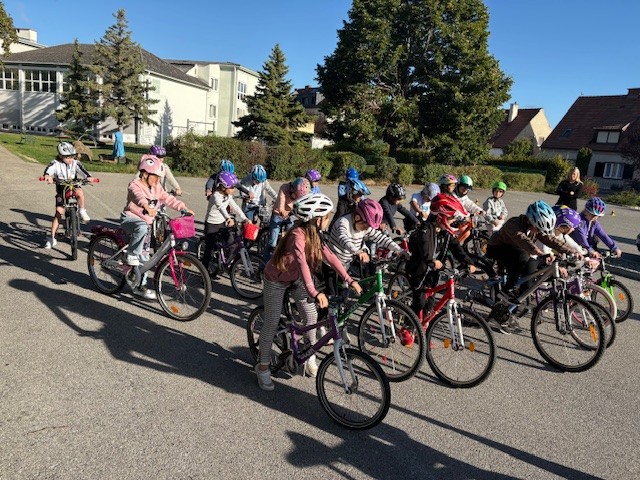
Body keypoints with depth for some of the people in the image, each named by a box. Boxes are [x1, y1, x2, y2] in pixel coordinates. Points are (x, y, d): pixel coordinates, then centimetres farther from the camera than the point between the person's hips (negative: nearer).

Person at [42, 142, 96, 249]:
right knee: (59, 211, -6)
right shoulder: (56, 163, -11)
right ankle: (52, 238, 2)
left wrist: (88, 177, -46)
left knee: (79, 192, -37)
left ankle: (82, 212, -13)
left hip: (73, 187, 0)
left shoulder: (75, 163, -8)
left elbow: (82, 170, -23)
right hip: (61, 189, 0)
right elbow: (49, 169, -30)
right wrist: (47, 176, -54)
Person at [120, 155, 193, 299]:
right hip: (130, 218, -7)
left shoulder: (156, 188, 6)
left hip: (146, 222, 7)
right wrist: (147, 207, -60)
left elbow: (168, 199, 2)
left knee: (144, 257, 7)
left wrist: (184, 208, -12)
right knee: (142, 227, -42)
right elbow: (138, 196, -38)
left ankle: (140, 286, 19)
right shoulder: (135, 185, -17)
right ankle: (131, 256, -21)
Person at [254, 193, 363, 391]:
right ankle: (263, 367, 17)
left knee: (311, 315, 2)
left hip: (295, 279, 7)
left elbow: (329, 256, -9)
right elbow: (301, 263, -49)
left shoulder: (313, 234, -9)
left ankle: (309, 356, 24)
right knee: (272, 324, 0)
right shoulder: (297, 235, -34)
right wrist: (314, 292, -60)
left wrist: (349, 280, -14)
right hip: (276, 280, -7)